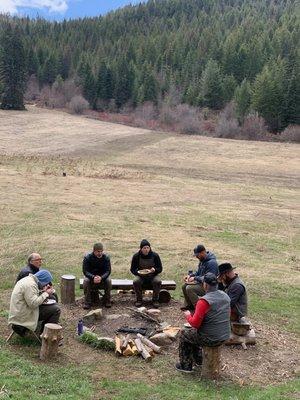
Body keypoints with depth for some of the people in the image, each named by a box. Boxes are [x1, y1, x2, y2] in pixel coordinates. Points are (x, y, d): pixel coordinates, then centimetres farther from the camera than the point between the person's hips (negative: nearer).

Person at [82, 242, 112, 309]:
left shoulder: (106, 257, -16)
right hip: (90, 275, 0)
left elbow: (108, 271, -17)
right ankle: (87, 302, -21)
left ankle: (107, 301, -11)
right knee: (86, 280, -33)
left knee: (108, 280, -30)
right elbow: (85, 271, -19)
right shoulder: (87, 257, -18)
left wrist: (101, 277, -39)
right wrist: (93, 277, -39)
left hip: (102, 276, 0)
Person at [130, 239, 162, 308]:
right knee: (136, 281, -31)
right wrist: (138, 272, -23)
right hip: (141, 276, 0)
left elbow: (160, 268, -1)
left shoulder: (155, 255, -6)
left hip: (152, 276, 0)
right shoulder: (136, 256, -5)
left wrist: (154, 270, -24)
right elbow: (132, 269, -1)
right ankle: (139, 299, -9)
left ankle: (155, 300, -11)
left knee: (158, 281, -32)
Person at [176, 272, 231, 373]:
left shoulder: (204, 301, -23)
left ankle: (185, 365, 26)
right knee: (194, 331, 31)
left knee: (184, 333, 19)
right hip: (225, 337, 7)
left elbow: (195, 323, -21)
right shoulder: (225, 296, 0)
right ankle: (198, 360, 41)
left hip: (210, 339, -7)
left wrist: (188, 315, 0)